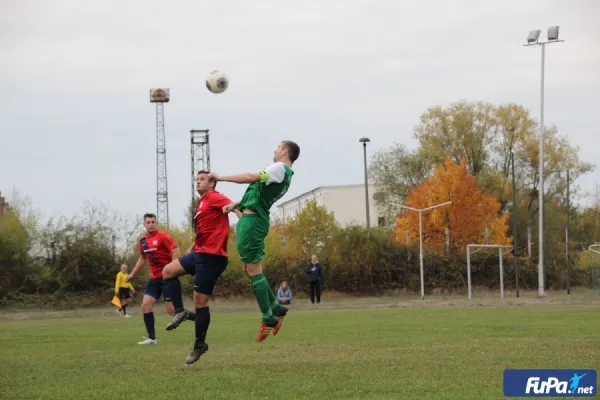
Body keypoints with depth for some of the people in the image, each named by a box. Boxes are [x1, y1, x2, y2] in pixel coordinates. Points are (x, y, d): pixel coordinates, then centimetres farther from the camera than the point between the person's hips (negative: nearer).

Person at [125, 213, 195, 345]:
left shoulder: (163, 236, -12)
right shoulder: (143, 239, 9)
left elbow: (176, 252, -18)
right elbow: (143, 258, 25)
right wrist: (133, 274, 25)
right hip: (155, 278, 7)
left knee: (172, 310, -9)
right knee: (146, 305, -4)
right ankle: (151, 338, 1)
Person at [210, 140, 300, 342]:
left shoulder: (279, 168, -10)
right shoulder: (284, 174, 19)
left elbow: (252, 178, -19)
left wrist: (220, 178, -14)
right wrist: (235, 204, 11)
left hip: (252, 220, -10)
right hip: (251, 218, 10)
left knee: (253, 269, -8)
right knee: (250, 269, 16)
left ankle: (268, 318, -7)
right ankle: (276, 307, 17)